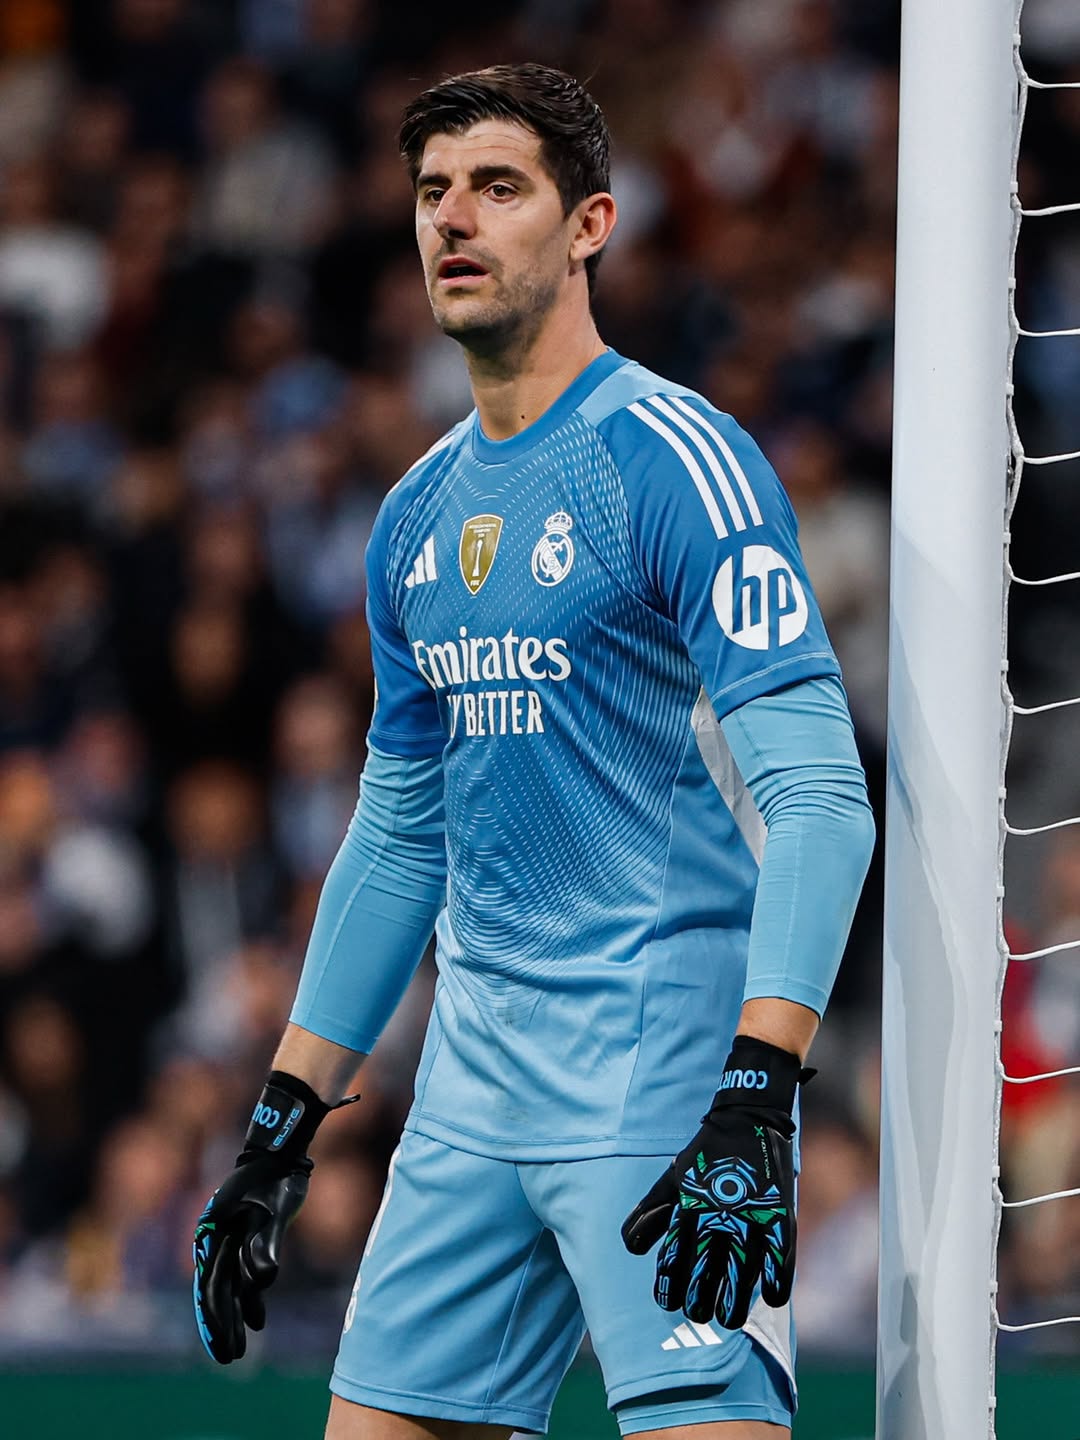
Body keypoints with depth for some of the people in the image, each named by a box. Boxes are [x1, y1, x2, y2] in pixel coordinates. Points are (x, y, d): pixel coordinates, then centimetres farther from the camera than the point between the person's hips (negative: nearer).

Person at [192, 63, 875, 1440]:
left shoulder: (672, 460, -10)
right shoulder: (420, 514, 15)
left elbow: (819, 797, -18)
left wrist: (755, 1101, -28)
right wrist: (281, 1125, 21)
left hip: (663, 1062, -8)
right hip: (474, 1071, 8)